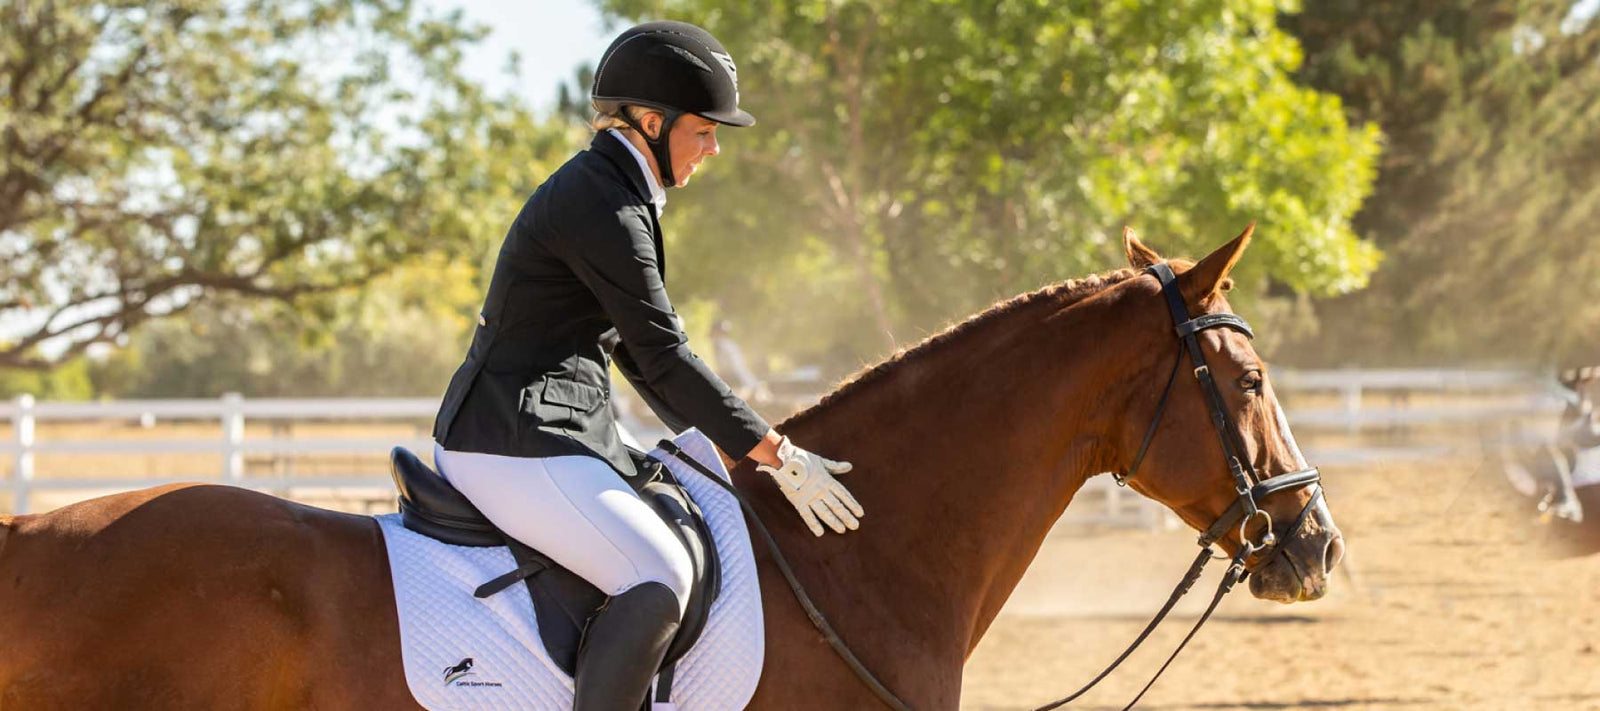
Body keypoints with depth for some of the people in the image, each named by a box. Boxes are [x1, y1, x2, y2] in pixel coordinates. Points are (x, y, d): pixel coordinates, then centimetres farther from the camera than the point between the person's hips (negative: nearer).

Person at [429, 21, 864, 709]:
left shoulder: (602, 190, 16)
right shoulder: (603, 209, -16)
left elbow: (633, 347, 23)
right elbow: (663, 355, -16)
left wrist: (711, 440, 18)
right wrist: (778, 458, -12)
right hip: (517, 445, -11)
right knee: (658, 578, -26)